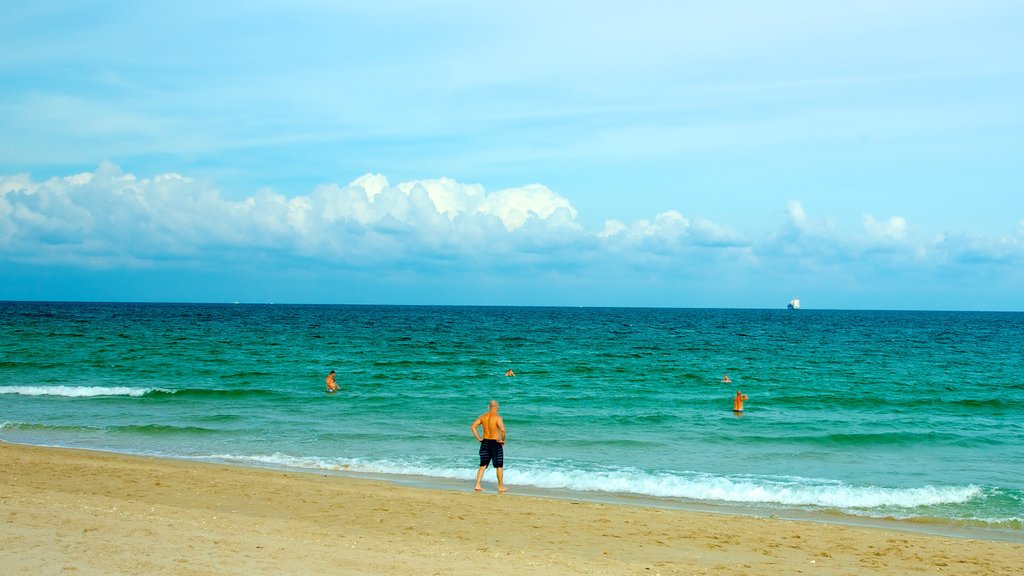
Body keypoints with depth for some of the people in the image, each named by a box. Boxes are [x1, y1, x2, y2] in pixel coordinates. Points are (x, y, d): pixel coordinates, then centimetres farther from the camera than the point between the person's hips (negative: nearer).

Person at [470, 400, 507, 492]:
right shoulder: (497, 417, -14)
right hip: (496, 443, -5)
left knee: (482, 466, 13)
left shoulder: (483, 416, 3)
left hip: (485, 442, 5)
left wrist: (478, 438, 3)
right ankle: (501, 487, 15)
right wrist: (503, 440, -12)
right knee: (499, 466, 8)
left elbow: (473, 426, 1)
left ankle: (477, 485, 5)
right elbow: (502, 429, -27)